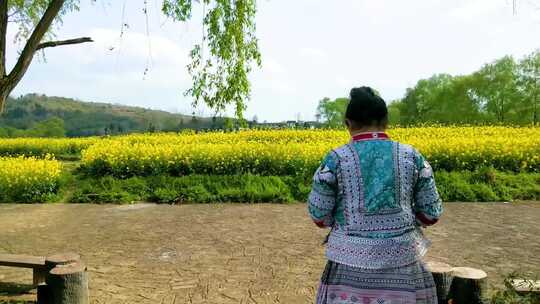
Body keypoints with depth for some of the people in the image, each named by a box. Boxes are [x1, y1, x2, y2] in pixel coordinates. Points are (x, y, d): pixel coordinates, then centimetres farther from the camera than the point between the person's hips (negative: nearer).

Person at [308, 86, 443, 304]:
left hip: (352, 259, -1)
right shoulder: (411, 156, -1)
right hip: (403, 257, 2)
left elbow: (319, 216, -4)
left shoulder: (337, 159, -8)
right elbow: (431, 214, 3)